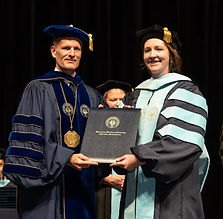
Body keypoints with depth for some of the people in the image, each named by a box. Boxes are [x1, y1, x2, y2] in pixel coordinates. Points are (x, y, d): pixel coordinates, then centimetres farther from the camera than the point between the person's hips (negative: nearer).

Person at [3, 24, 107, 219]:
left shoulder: (92, 96, 15)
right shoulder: (38, 89, 0)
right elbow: (28, 138, -9)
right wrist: (66, 159, -19)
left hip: (83, 187, 5)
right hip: (48, 185, -4)